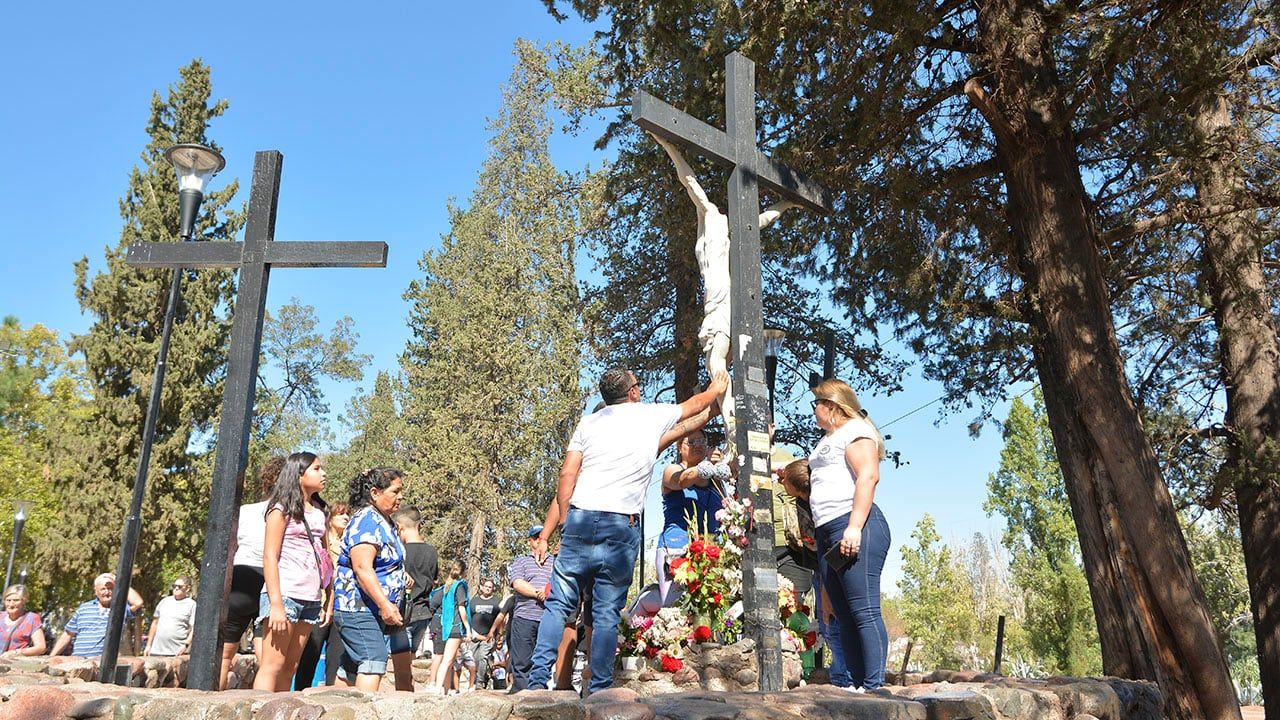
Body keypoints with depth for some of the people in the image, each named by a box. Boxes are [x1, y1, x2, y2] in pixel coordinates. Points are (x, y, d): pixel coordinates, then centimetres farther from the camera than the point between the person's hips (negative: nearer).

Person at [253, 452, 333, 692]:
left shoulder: (319, 512, 17)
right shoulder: (282, 508, -2)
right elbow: (270, 557, -8)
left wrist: (327, 601, 10)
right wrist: (276, 604, -16)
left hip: (310, 599, 6)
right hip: (285, 594, -6)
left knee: (290, 668, 6)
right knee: (272, 666, -7)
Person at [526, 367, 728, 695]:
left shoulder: (588, 422, 12)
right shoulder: (652, 415, 9)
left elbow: (567, 475, 5)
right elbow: (693, 405, 28)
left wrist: (565, 522, 13)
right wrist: (715, 389, 48)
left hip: (580, 519, 2)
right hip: (622, 526, -1)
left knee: (559, 603, 8)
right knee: (607, 612, 4)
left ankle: (538, 679, 3)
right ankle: (599, 690, 5)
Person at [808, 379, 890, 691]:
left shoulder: (855, 429, 0)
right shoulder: (827, 440, 29)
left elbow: (868, 476, -15)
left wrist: (854, 527, -22)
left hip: (854, 526, -9)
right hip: (827, 533, 10)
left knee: (864, 611, -11)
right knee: (844, 615, 5)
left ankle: (874, 686, -11)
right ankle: (855, 684, 7)